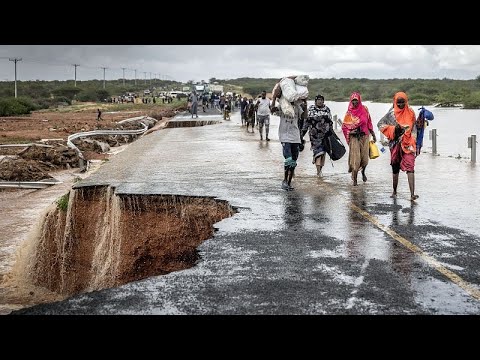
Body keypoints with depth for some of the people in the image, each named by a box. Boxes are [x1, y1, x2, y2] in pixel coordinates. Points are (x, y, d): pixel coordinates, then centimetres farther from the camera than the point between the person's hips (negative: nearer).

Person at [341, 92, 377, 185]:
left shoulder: (364, 109, 4)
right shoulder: (349, 113, -1)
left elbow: (369, 123, 10)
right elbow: (344, 126, 1)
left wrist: (373, 135, 11)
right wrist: (350, 132, -16)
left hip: (364, 136, 2)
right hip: (354, 138, -2)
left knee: (365, 157, 4)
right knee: (355, 158, -8)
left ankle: (363, 172, 35)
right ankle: (354, 179, -2)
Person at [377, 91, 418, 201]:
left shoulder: (410, 112, 5)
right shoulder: (391, 113, 2)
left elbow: (414, 128, 12)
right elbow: (380, 124, 3)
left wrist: (413, 140, 3)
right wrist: (393, 129, -9)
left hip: (408, 144, -1)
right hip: (395, 143, 1)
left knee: (410, 167, -14)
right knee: (395, 168, 11)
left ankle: (412, 194, -21)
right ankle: (394, 191, 27)